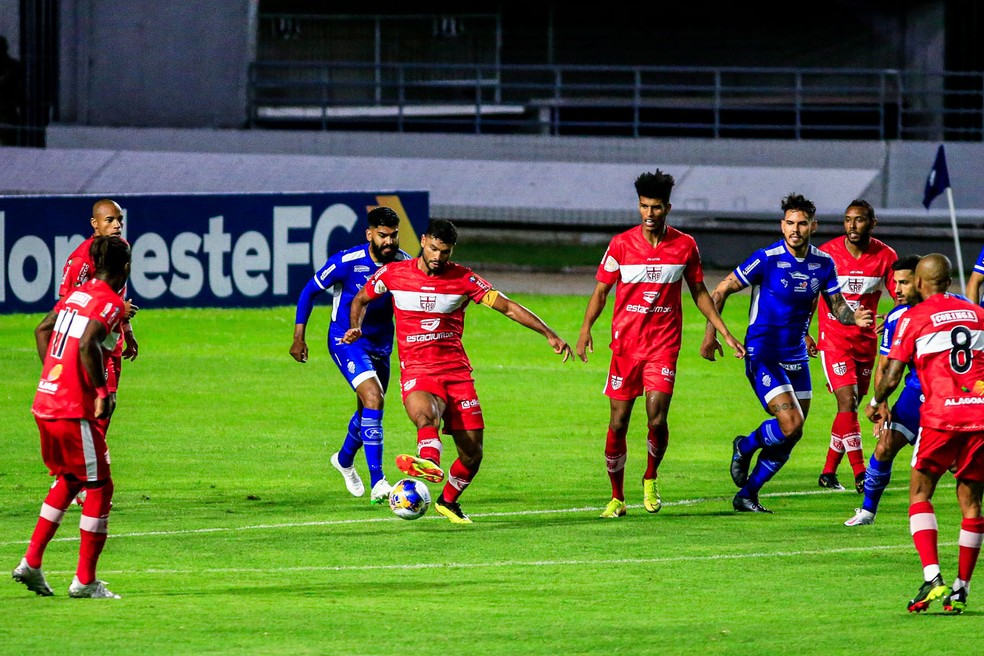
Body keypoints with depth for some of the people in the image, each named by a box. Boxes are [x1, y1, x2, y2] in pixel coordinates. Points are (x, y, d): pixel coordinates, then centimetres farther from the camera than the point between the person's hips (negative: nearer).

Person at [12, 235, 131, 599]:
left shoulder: (76, 295, 12)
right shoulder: (111, 303, -12)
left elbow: (42, 330, 22)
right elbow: (87, 344, -27)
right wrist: (102, 392, -19)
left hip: (46, 401, 8)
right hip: (75, 410, -8)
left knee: (68, 480, 23)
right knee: (99, 487, 2)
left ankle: (31, 562, 22)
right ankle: (85, 580, 3)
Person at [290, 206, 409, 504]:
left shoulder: (404, 264, -10)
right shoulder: (347, 262, -22)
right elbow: (310, 291, -8)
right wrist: (298, 336, -7)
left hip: (381, 343, 6)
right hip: (346, 341, -6)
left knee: (369, 409, 19)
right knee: (373, 398, -25)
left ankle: (344, 459, 50)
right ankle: (377, 483, -27)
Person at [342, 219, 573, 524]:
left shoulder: (463, 279, 1)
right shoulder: (394, 273, 3)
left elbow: (508, 307, 1)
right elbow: (361, 299, 19)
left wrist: (548, 333, -5)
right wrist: (356, 327, -1)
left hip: (457, 370, 2)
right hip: (417, 371, -2)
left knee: (472, 452, 0)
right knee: (426, 415, -37)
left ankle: (448, 501, 26)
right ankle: (430, 462, -67)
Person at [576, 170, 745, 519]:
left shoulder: (685, 245, 1)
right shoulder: (621, 244, -2)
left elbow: (699, 292, 14)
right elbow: (601, 291, 2)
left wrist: (725, 333, 10)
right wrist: (586, 328, -15)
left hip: (664, 344, 0)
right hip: (625, 342, 0)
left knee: (657, 418, -15)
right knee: (618, 423, 0)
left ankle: (650, 478, 13)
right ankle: (617, 498, 16)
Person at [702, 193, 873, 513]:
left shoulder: (823, 263, 1)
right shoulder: (767, 259, -14)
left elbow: (837, 305, 10)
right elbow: (720, 291, -7)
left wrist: (854, 317, -13)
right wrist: (711, 333, -17)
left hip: (797, 358, 6)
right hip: (763, 355, -6)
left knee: (789, 438, 6)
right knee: (791, 425, -18)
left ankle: (747, 495, 20)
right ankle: (744, 447, 12)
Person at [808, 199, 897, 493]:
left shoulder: (886, 256, -5)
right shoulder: (827, 253, -9)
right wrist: (803, 334, 2)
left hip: (866, 338, 3)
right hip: (833, 337, -3)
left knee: (852, 406, 7)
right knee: (847, 401, -15)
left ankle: (829, 473, 19)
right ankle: (860, 476, -16)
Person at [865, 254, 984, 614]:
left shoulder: (914, 318, 2)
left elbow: (891, 377, 0)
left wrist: (876, 403, 20)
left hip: (941, 415, -4)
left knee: (920, 493, 4)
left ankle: (932, 577, -15)